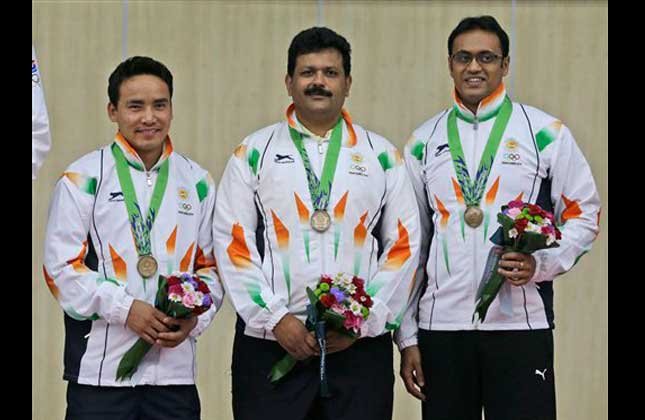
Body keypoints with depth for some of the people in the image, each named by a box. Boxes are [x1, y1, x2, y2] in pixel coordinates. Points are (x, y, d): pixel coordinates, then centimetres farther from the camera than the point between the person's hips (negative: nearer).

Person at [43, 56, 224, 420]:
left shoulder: (197, 182, 13)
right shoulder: (83, 179, 0)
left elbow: (211, 266, 16)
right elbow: (62, 267, -4)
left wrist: (194, 318, -3)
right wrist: (125, 308, -14)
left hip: (175, 368, 3)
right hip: (100, 369, -3)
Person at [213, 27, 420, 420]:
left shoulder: (383, 157, 10)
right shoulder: (254, 154, 7)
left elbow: (403, 246, 6)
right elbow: (232, 244, 1)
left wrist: (363, 322, -4)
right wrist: (275, 319, -8)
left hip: (360, 345, 1)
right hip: (269, 343, -1)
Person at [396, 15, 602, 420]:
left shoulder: (545, 133, 3)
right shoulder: (424, 142, 11)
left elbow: (583, 216, 6)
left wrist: (541, 263, -13)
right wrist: (407, 337, 9)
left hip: (521, 325, -2)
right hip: (440, 325, 3)